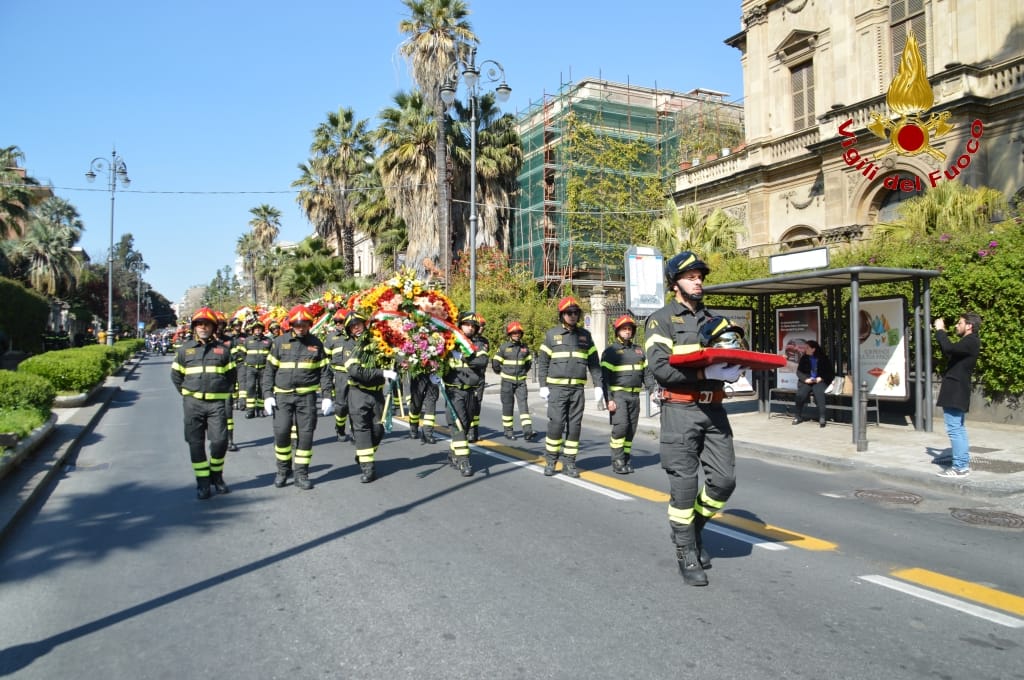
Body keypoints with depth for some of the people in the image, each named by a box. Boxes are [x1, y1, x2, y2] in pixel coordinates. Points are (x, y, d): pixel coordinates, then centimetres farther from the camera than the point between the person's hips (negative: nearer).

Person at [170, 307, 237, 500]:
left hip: (217, 403, 0)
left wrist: (226, 394, 6)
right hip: (193, 403, 1)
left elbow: (231, 374, 13)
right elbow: (176, 375, 15)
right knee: (196, 443, 2)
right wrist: (187, 394, 7)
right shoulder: (185, 348, 7)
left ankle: (217, 477, 18)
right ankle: (203, 483, 12)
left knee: (220, 441, -5)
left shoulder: (222, 349, 7)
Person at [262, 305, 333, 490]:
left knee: (305, 435, 1)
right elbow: (269, 370, 6)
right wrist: (267, 395, -3)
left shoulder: (316, 343, 5)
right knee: (281, 432, -7)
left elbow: (324, 371, 6)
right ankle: (283, 469, 15)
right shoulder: (280, 342, 4)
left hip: (307, 396, 0)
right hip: (283, 395, 0)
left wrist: (327, 397, -1)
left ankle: (301, 473, 14)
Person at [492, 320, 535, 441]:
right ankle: (507, 431, 15)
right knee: (508, 406, 4)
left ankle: (527, 431, -13)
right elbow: (495, 363, 4)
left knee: (523, 404, -7)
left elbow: (529, 361, 20)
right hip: (507, 381, -2)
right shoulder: (504, 347, -5)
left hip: (521, 381, 2)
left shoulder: (524, 347, 5)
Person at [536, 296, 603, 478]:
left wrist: (598, 385, 4)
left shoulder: (585, 335, 10)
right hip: (557, 387, -2)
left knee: (574, 426, 4)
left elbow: (593, 362, 11)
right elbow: (542, 361, 4)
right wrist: (543, 385, -3)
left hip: (578, 388, 3)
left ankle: (569, 463, 13)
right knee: (556, 424, -9)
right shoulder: (552, 334, 3)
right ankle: (550, 461, 5)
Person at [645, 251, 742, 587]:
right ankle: (687, 555, 14)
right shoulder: (661, 320, -3)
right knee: (684, 484, 0)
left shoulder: (711, 320, 18)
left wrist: (733, 369, -6)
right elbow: (660, 368, -15)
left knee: (724, 479, 3)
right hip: (680, 411, -6)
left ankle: (692, 528, 28)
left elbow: (730, 356, 18)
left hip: (714, 410, 6)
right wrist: (706, 373, -22)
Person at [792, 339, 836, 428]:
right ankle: (798, 417, -12)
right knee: (800, 394, -28)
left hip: (819, 381, -2)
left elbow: (831, 373, 6)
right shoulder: (804, 358, 11)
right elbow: (799, 371, 8)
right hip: (806, 382, 2)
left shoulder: (823, 358, 4)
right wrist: (805, 379, -10)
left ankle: (822, 418, -36)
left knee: (819, 392, -36)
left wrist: (821, 378, -11)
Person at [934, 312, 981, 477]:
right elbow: (949, 353, 26)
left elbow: (949, 349, -31)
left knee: (954, 429, -9)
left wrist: (940, 330, -17)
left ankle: (959, 467, -8)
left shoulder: (970, 342, -15)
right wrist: (942, 333, 18)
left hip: (955, 392, -11)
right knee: (959, 428, 14)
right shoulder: (969, 342, 17)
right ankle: (964, 463, 19)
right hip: (957, 391, 11)